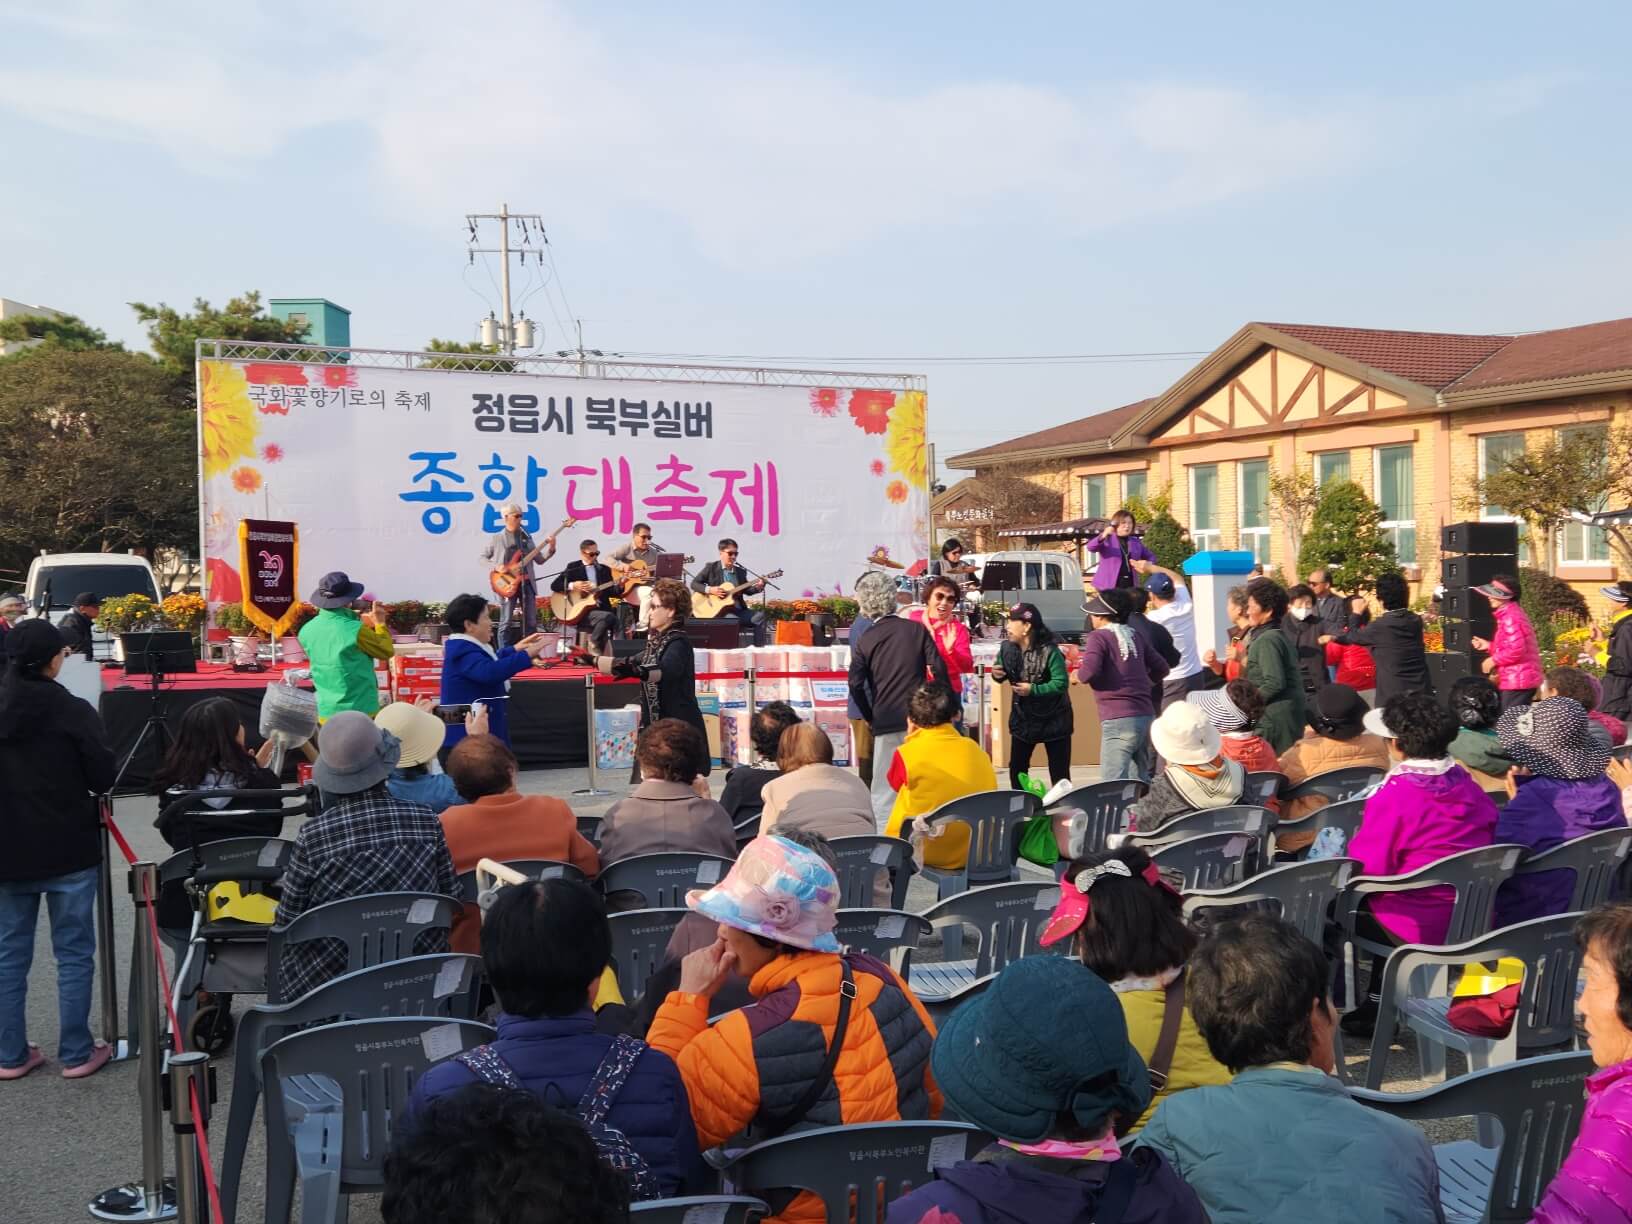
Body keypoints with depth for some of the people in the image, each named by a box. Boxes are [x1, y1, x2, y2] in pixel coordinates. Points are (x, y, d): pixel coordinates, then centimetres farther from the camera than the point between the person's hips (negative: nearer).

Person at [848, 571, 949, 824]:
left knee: (884, 790, 5)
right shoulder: (916, 629, 1)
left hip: (886, 722, -1)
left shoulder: (864, 641, -1)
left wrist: (869, 717, 6)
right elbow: (939, 669, -3)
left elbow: (856, 685, -8)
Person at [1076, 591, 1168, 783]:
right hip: (1146, 715, 8)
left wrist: (1077, 676, 2)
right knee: (1140, 782, 16)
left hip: (1118, 719, -8)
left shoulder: (1098, 637, -6)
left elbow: (1089, 672, -19)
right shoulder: (1133, 635, 15)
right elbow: (1161, 667, 18)